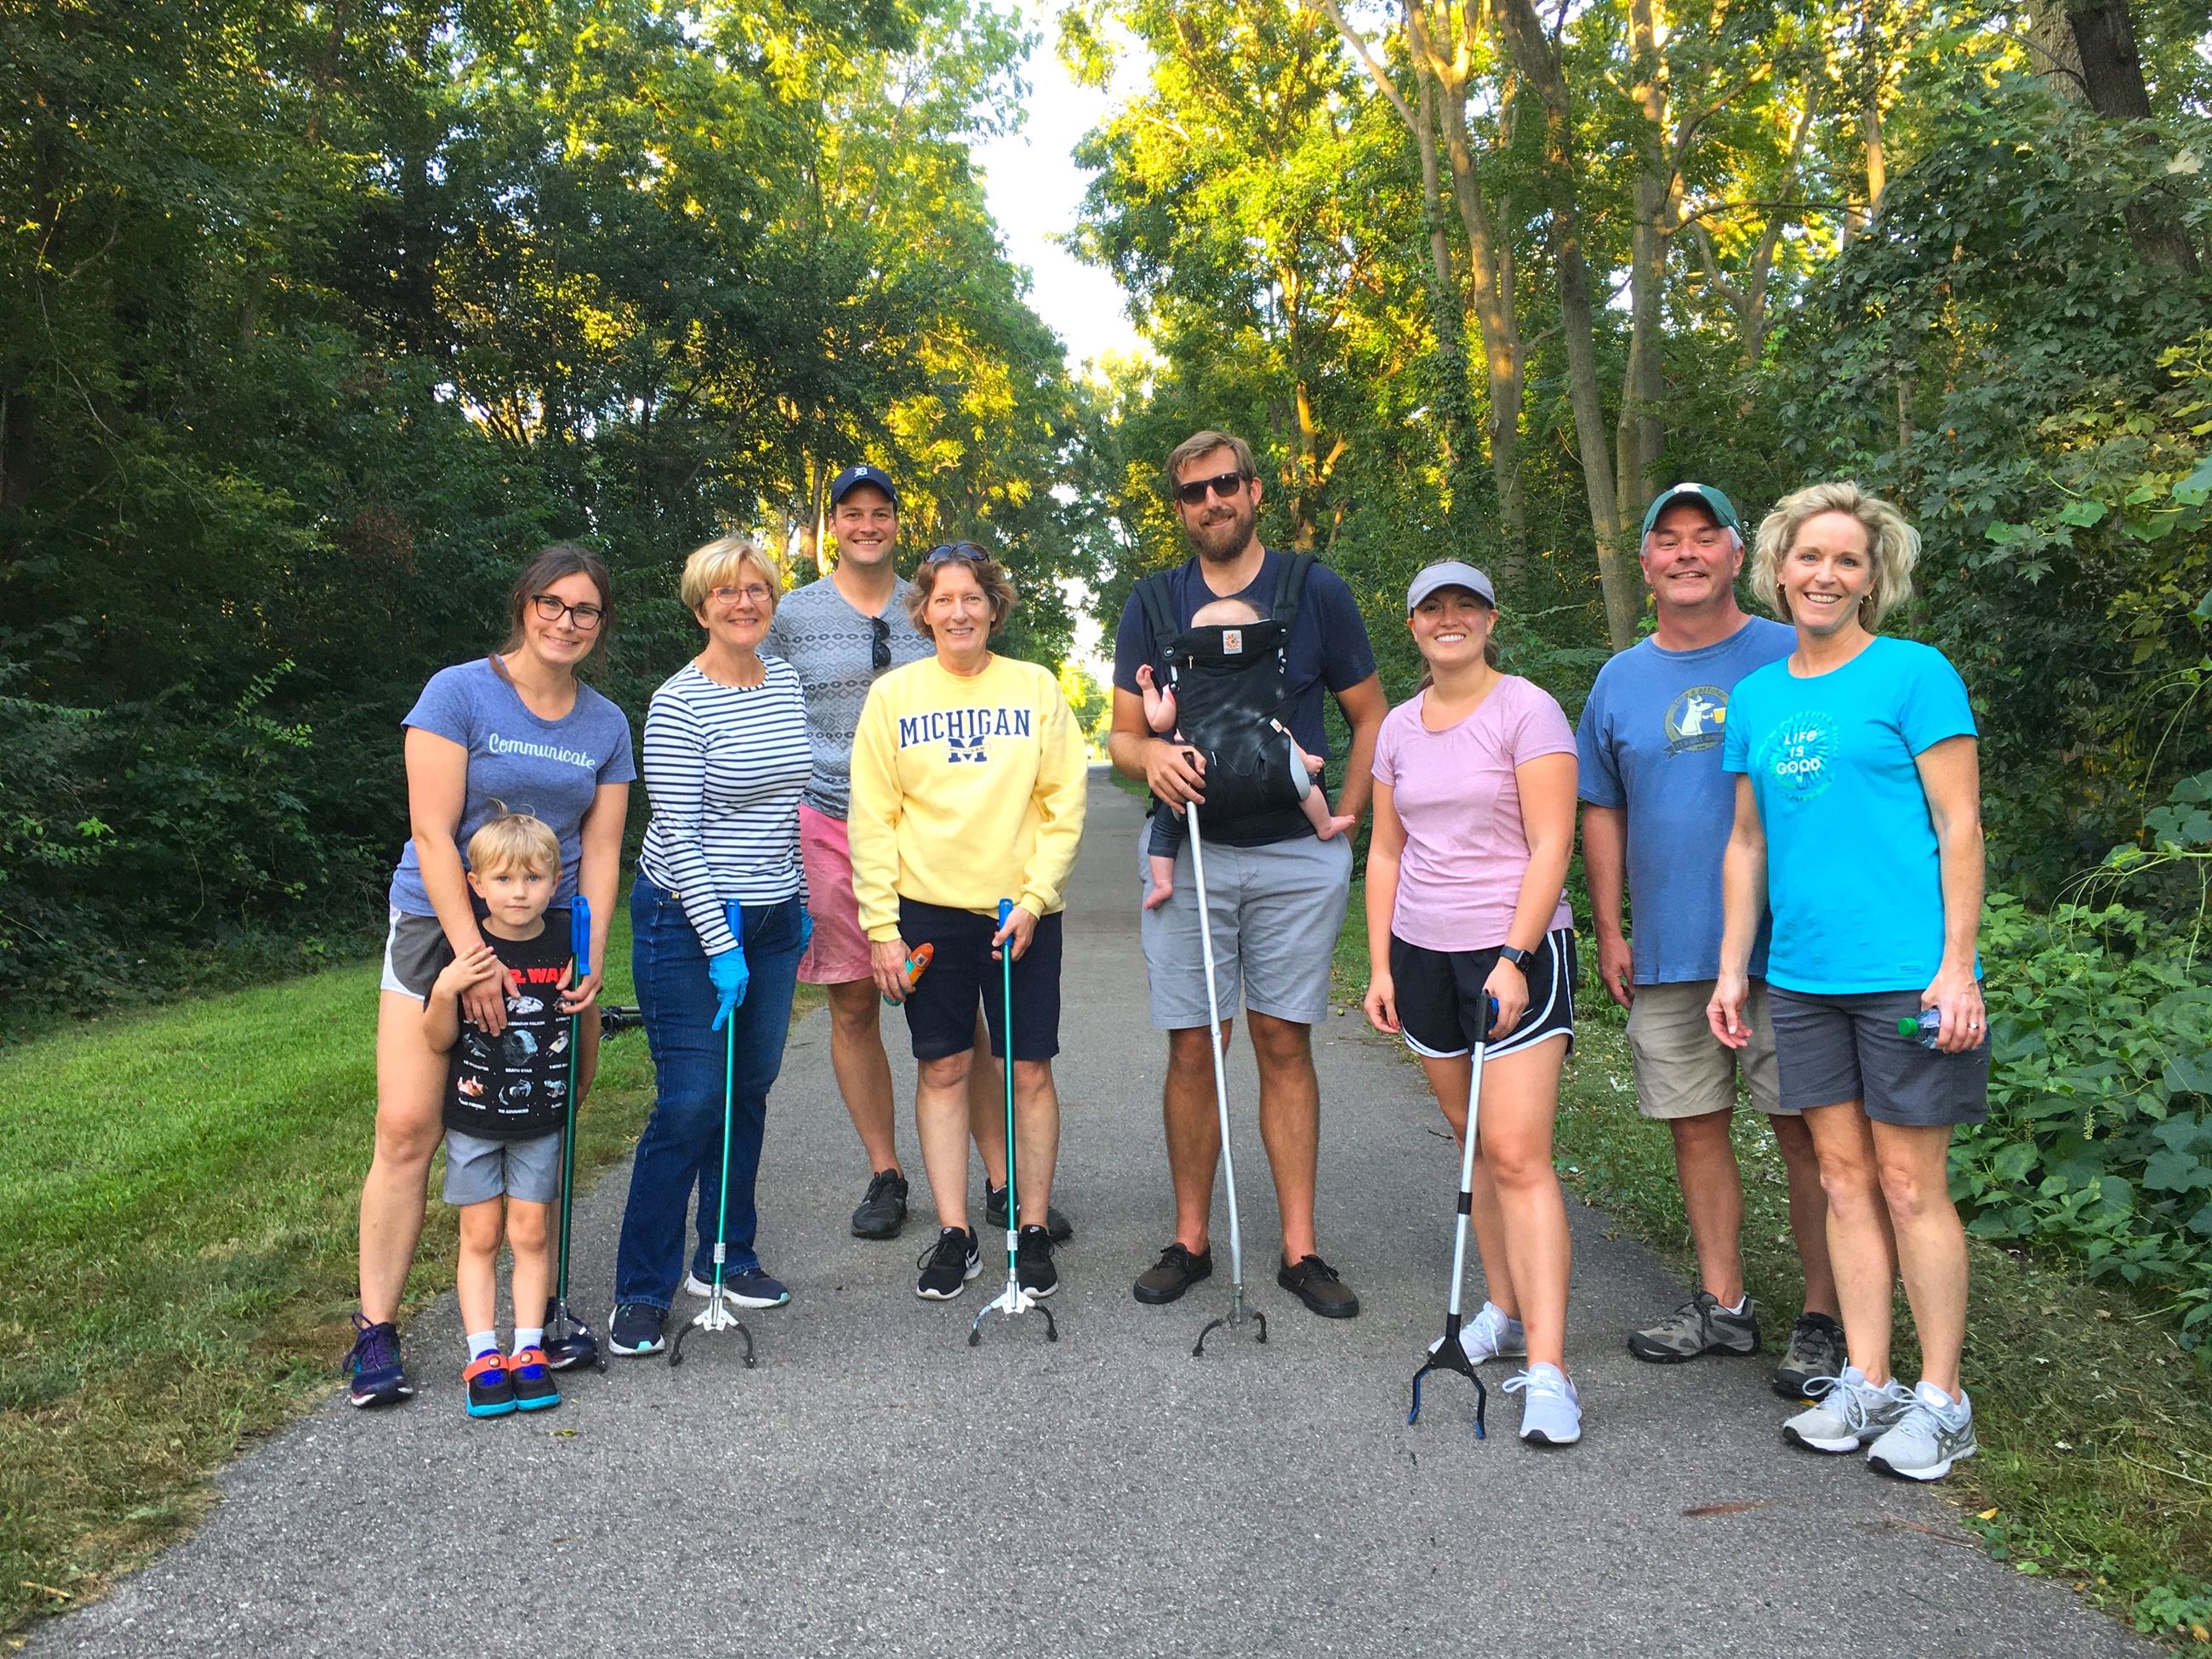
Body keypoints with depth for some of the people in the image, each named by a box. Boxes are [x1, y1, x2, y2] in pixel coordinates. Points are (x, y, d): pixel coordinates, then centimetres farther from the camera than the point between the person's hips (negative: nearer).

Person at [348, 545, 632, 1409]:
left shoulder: (607, 723, 8)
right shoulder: (459, 692, -5)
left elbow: (599, 851, 6)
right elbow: (432, 834, -11)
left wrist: (591, 963, -6)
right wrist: (472, 958, -17)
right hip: (441, 921, -3)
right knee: (408, 1127, -8)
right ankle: (375, 1330, 3)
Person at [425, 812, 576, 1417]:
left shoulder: (565, 952, -5)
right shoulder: (464, 953, -9)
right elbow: (438, 1040, -8)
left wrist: (578, 1090, 8)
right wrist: (446, 990, -24)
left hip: (541, 1121, 1)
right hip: (474, 1120, -1)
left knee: (530, 1236, 7)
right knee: (480, 1238, 7)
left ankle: (528, 1350, 15)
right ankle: (483, 1356, 12)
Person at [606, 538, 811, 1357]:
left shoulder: (786, 681, 8)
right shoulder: (680, 703, -13)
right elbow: (679, 835, -16)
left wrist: (798, 899, 16)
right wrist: (720, 945, -19)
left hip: (770, 919, 7)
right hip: (687, 921, -6)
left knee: (748, 1091, 12)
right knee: (690, 1102, -6)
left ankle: (725, 1257, 27)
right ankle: (642, 1292, 7)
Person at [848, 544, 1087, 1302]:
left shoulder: (1035, 686, 3)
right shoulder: (893, 693, 3)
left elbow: (1065, 804, 1)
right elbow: (872, 817, 2)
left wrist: (1033, 899, -9)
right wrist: (881, 927, -4)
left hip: (1022, 911, 0)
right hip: (928, 910, 0)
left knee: (1029, 1071, 4)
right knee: (943, 1070, 6)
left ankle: (1033, 1231, 17)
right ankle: (954, 1236, 16)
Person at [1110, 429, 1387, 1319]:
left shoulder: (1316, 591, 4)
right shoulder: (1153, 604, 8)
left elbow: (1371, 716, 10)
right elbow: (1121, 736, 7)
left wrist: (1347, 815, 0)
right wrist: (1151, 755, -16)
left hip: (1296, 855, -1)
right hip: (1188, 853, 1)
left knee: (1285, 1045, 4)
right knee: (1192, 1049, 2)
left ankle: (1299, 1249, 11)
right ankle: (1190, 1240, 15)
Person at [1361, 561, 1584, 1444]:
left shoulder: (1526, 710, -6)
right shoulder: (1399, 727, 12)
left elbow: (1551, 845, -12)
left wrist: (1513, 960, -19)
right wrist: (1380, 965, 9)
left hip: (1515, 949, -6)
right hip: (1422, 952, 6)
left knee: (1519, 1154, -11)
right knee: (1475, 1143, 12)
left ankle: (1547, 1371, -10)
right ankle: (1505, 1312, 27)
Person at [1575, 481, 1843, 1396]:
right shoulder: (1620, 680, 11)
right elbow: (1603, 812, 14)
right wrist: (1609, 929, 8)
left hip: (1783, 945, -4)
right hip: (1665, 952, 4)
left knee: (1807, 1132, 0)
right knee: (1697, 1128, 10)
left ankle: (1824, 1319, 12)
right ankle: (1722, 1303, 23)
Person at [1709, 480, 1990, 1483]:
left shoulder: (1914, 674, -3)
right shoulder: (1758, 696, 12)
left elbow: (1959, 823, -6)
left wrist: (1958, 966, -12)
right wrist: (1732, 970, 13)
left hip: (1906, 972, -5)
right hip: (1801, 977, 5)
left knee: (1910, 1184, 1)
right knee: (1844, 1177, 10)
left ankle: (1940, 1400, 15)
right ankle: (1866, 1385, 21)